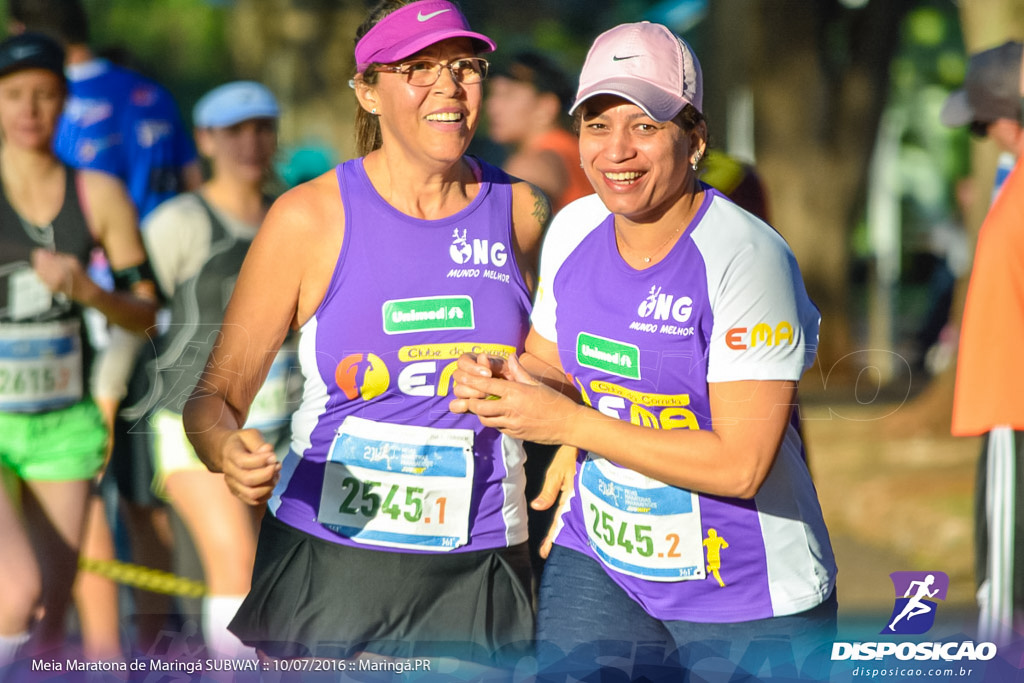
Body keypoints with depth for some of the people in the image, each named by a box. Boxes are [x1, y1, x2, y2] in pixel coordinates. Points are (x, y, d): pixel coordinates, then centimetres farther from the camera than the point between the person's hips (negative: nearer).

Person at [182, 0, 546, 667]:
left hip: (476, 572, 2)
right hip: (327, 560, -2)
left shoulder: (519, 212, 4)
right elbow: (215, 396, -3)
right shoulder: (311, 217, -5)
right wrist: (231, 453, -24)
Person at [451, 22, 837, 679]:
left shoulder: (746, 259, -20)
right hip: (598, 565, 5)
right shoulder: (573, 231, 1)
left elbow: (739, 464, -24)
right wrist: (504, 381, -8)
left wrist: (569, 423, -23)